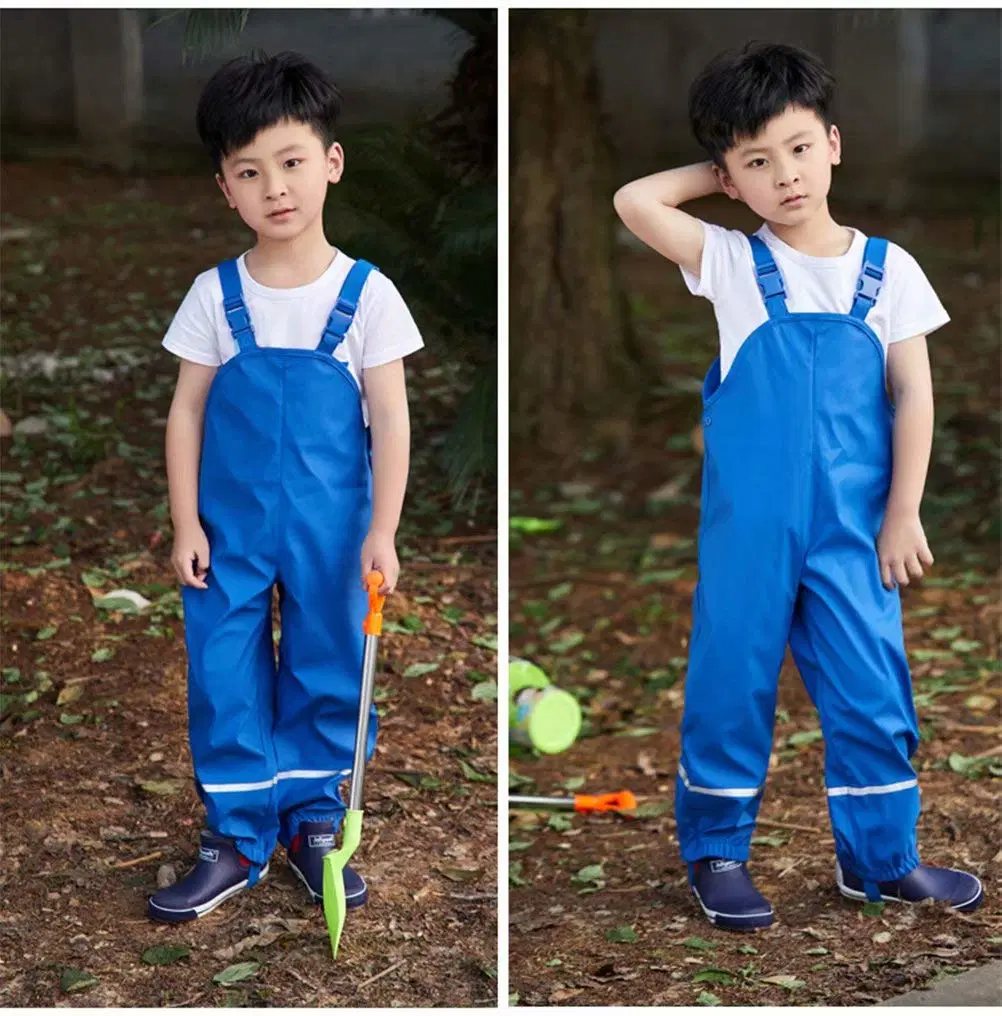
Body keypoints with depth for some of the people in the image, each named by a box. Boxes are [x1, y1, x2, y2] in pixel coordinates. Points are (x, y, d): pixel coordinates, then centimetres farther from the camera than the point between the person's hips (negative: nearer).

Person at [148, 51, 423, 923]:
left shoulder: (367, 294, -7)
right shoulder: (215, 295, -3)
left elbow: (391, 419, -6)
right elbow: (187, 411, 2)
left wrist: (382, 531, -10)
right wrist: (185, 524, -2)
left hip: (330, 530, -1)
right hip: (230, 526, 1)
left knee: (328, 673, 9)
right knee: (224, 678, 4)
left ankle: (313, 824, 26)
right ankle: (237, 841, 16)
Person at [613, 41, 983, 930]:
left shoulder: (888, 271, 2)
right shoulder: (730, 264, -1)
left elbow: (913, 395, 3)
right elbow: (634, 201, -12)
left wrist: (903, 514, -2)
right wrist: (718, 176, 0)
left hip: (852, 530, 1)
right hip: (747, 526, -1)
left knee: (872, 689, 6)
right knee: (732, 683, 6)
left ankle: (881, 855, 20)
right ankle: (717, 851, 20)